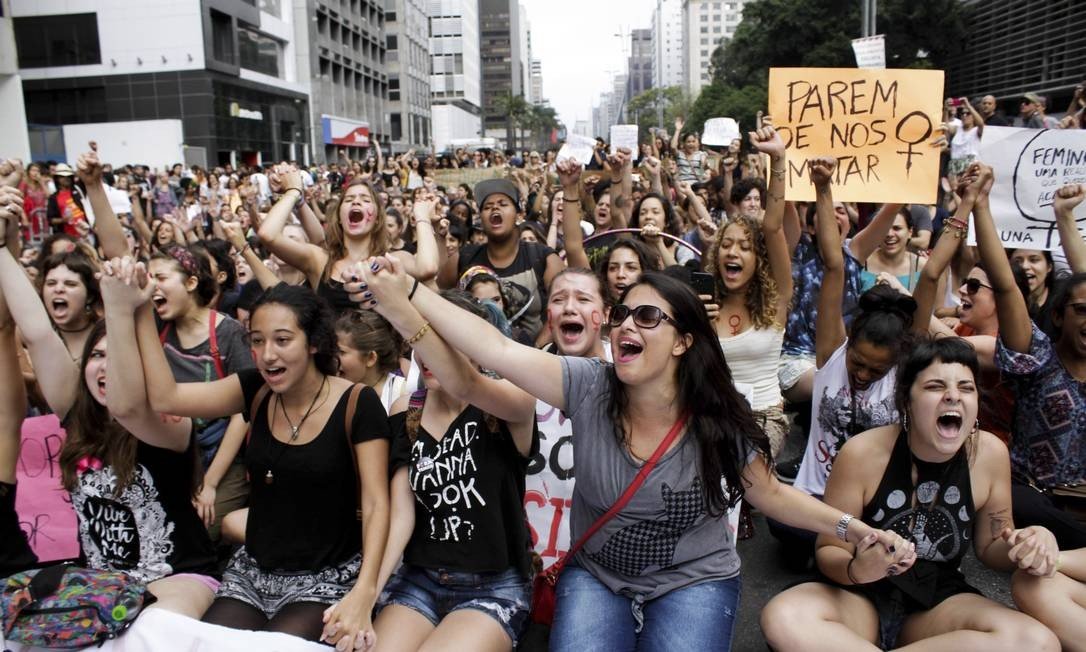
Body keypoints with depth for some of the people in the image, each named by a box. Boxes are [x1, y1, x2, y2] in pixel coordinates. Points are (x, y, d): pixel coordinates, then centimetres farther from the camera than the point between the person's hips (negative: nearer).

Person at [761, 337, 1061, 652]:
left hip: (938, 601, 4)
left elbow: (989, 546, 8)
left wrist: (1024, 549, -15)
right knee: (782, 619, -35)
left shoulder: (991, 453, -8)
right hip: (860, 597, -4)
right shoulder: (863, 453, -18)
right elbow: (828, 551, -9)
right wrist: (856, 570, -32)